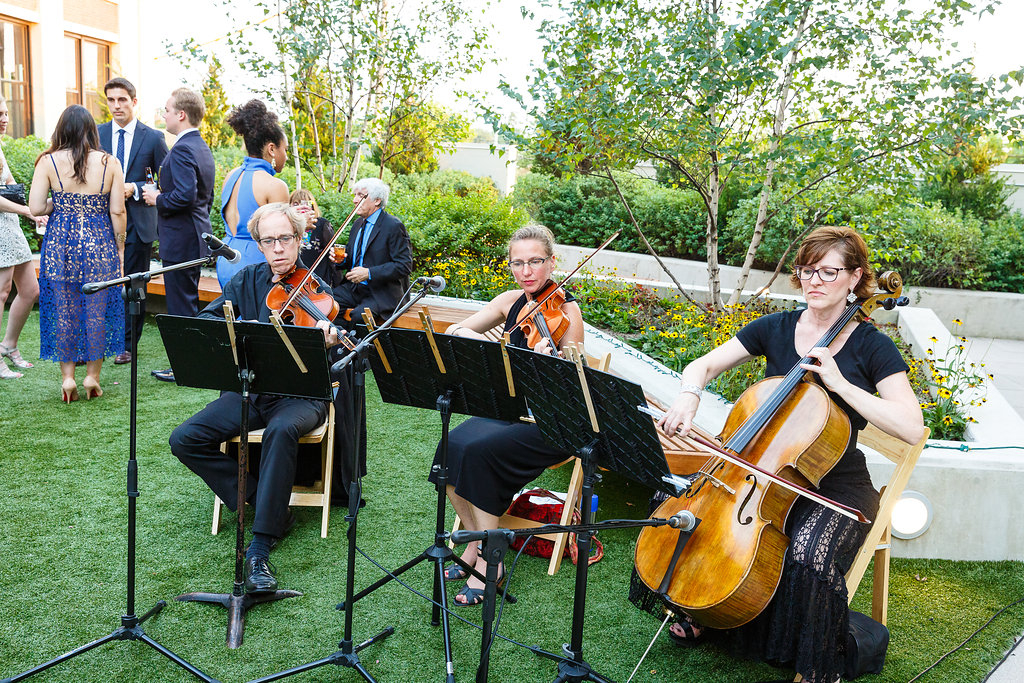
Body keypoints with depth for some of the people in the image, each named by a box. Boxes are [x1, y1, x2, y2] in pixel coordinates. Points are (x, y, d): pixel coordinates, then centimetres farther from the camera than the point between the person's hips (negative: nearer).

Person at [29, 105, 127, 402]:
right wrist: (119, 248, 6)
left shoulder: (48, 162, -4)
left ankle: (68, 377, 16)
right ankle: (92, 377, 17)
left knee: (63, 312, 11)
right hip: (99, 244, 0)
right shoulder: (109, 163, -4)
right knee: (97, 311, 10)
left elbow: (35, 208, -8)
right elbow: (117, 211, -5)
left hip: (60, 244, 0)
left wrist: (59, 203, 13)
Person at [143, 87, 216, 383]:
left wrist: (157, 199, -13)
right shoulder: (203, 148, 14)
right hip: (196, 237, 10)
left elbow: (185, 195, -29)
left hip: (180, 240, -10)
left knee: (181, 306, -2)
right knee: (189, 302, 17)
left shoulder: (182, 150, -18)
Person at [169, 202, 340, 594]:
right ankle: (266, 504, -5)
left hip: (300, 395, -5)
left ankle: (259, 550, -31)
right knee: (184, 440, -14)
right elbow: (205, 319, 3)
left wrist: (328, 341, -38)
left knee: (281, 430, -38)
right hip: (249, 390, 5)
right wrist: (238, 328, -19)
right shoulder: (247, 280, 8)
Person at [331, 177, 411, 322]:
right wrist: (342, 260, 1)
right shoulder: (358, 224, 16)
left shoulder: (394, 226, -9)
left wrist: (369, 273, -20)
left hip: (381, 294, -7)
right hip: (354, 288, 7)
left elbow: (404, 266, -16)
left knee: (357, 315, -32)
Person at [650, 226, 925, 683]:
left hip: (836, 486, -4)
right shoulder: (775, 328, 4)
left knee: (808, 556, -32)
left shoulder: (871, 347, -7)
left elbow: (912, 428, -17)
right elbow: (703, 366, 5)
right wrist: (688, 398, -18)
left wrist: (839, 382, -23)